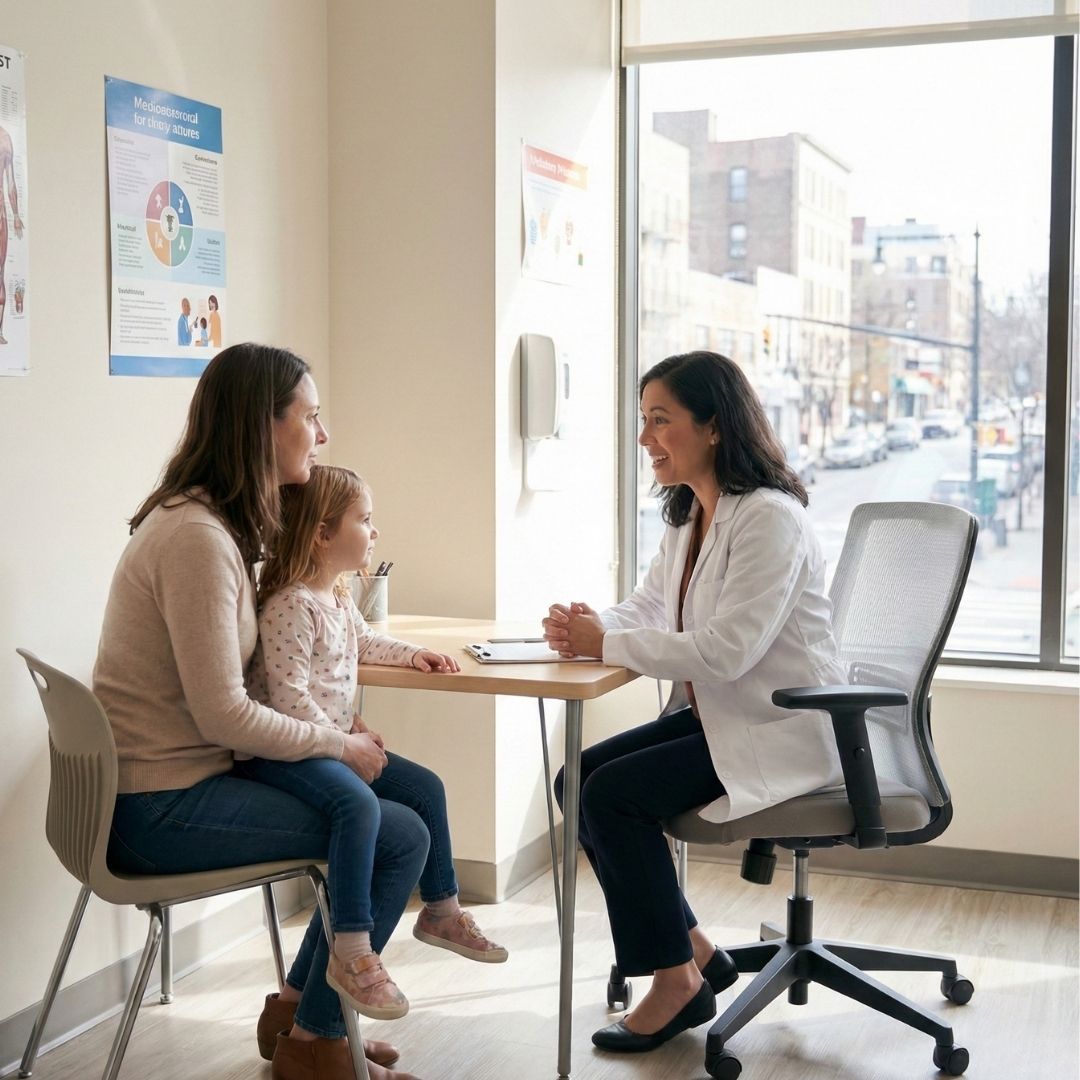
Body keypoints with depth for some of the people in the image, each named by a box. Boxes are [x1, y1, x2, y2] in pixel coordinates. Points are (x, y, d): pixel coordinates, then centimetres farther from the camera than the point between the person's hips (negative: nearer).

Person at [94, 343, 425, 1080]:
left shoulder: (223, 524, 11)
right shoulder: (196, 537, -22)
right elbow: (223, 717, -23)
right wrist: (341, 745, -10)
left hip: (181, 781, 10)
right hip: (161, 808, -10)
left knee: (386, 809, 15)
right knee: (401, 837, -9)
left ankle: (296, 1009, 25)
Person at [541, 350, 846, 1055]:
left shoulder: (770, 518, -20)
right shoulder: (689, 517, 10)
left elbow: (724, 652, -28)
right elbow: (647, 608, 12)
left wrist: (605, 644, -22)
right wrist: (587, 625, -10)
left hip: (783, 733, -9)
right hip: (714, 716, 10)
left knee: (614, 793, -19)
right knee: (577, 779, -2)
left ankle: (678, 983, -1)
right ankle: (695, 951, 8)